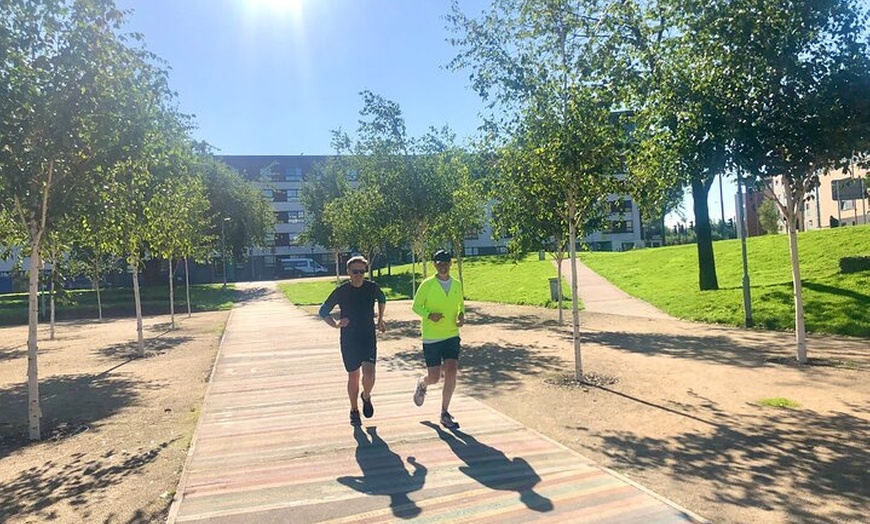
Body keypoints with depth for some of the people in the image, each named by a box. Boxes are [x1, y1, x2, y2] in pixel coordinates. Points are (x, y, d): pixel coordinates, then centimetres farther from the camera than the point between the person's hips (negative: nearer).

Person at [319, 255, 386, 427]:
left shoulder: (372, 288, -3)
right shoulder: (341, 291, -8)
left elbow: (382, 299, 21)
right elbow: (323, 311, 1)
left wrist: (380, 320, 17)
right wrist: (336, 324, -15)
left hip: (369, 337, 0)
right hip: (348, 340, 0)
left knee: (369, 373, -15)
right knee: (353, 376, 8)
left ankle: (366, 397, 17)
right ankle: (354, 410, 28)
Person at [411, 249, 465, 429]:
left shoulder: (457, 284, 4)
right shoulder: (427, 285, -9)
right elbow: (416, 306, -3)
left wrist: (462, 315, -2)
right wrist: (429, 315, -21)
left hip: (452, 335, 3)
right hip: (431, 338, -3)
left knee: (451, 373, -6)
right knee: (434, 377, -1)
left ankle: (445, 414, 9)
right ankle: (422, 383, 38)